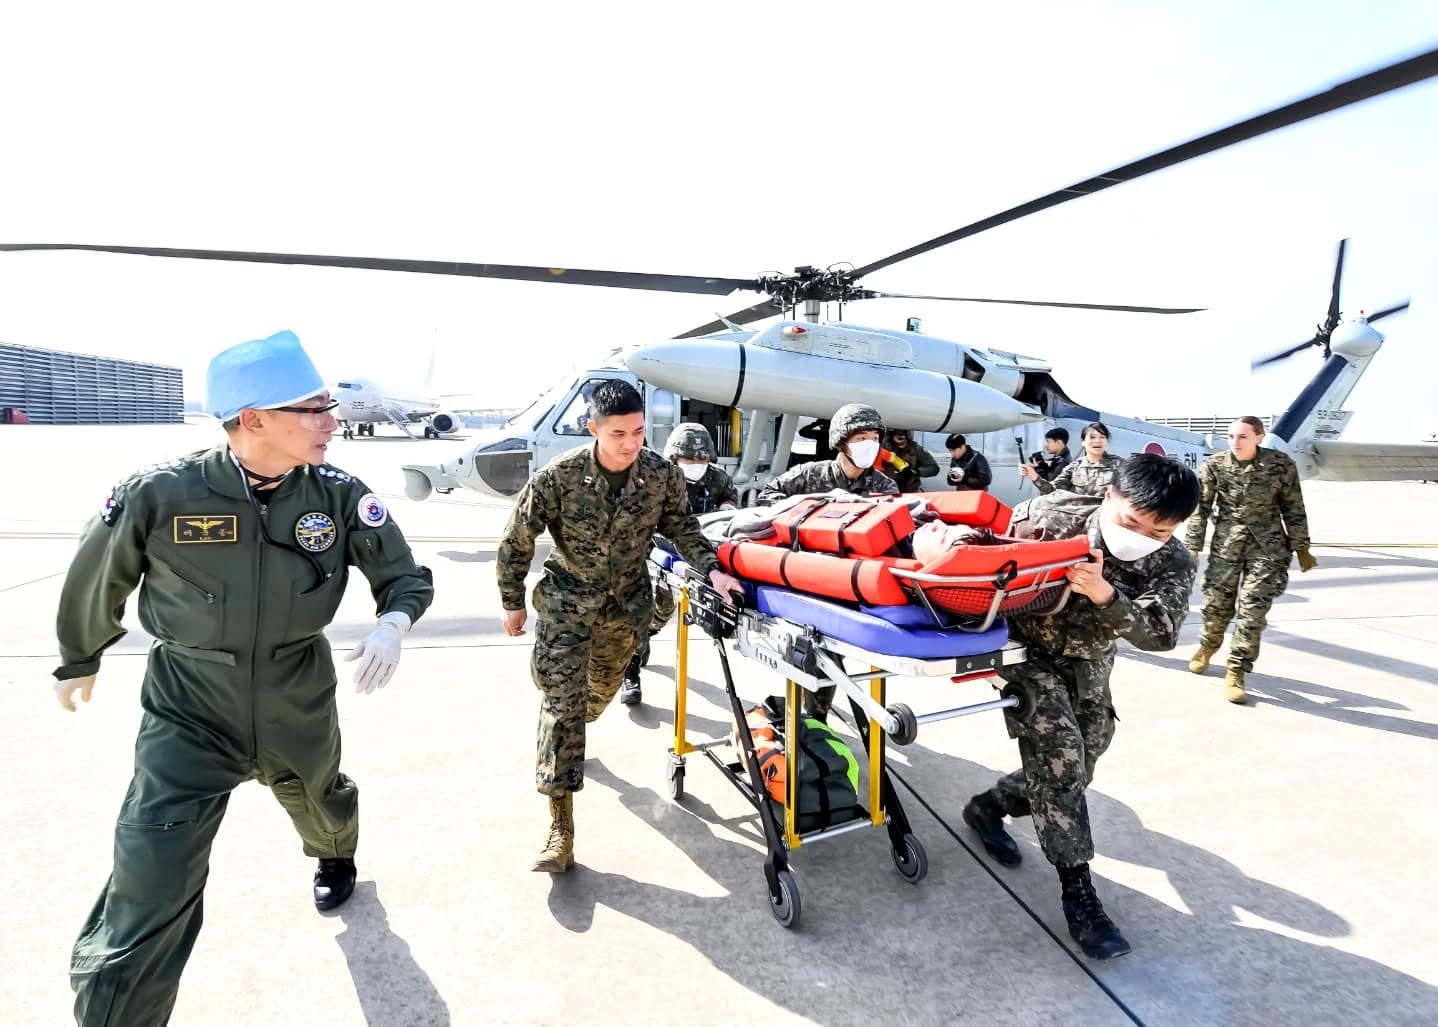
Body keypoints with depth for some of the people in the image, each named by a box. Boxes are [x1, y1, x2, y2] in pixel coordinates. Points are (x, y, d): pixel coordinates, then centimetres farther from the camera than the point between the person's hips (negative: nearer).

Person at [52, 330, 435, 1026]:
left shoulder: (339, 494, -16)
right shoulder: (159, 494, -21)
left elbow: (406, 577, -6)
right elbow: (95, 583, -1)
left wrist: (392, 624, -29)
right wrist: (79, 661, 15)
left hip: (300, 708, 3)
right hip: (187, 720, -3)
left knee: (323, 805, 32)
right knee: (141, 919, -8)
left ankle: (335, 857, 68)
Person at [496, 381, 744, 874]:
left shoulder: (663, 474, -18)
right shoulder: (558, 477, -24)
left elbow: (681, 527, -4)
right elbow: (516, 541, -11)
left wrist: (711, 570, -20)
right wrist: (513, 603, -3)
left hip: (627, 602, 3)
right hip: (568, 599, -3)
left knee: (601, 690, 21)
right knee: (561, 699, -10)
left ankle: (563, 743, 56)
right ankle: (561, 828, -4)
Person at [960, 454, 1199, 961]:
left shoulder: (1174, 565, -19)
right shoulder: (1053, 514, -26)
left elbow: (1160, 634, -36)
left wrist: (1104, 594, -51)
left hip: (1088, 662, 5)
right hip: (1029, 647, -4)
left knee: (1076, 764, 9)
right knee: (1058, 750, -18)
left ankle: (988, 806, 35)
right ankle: (1078, 892, -9)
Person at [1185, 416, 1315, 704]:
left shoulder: (1281, 464, -8)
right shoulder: (1214, 465, -7)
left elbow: (1293, 509, 2)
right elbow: (1201, 508, -2)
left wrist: (1301, 548, 5)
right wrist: (1193, 548, -4)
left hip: (1267, 546, -1)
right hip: (1226, 544, 1)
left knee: (1253, 610, -5)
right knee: (1217, 604, 8)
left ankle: (1236, 672, 5)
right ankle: (1208, 646, 39)